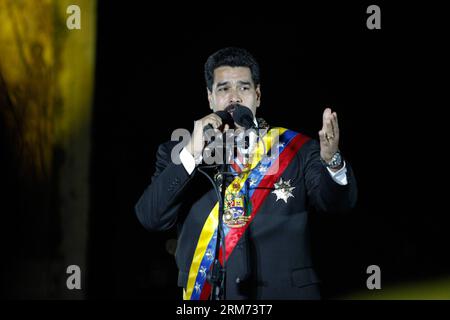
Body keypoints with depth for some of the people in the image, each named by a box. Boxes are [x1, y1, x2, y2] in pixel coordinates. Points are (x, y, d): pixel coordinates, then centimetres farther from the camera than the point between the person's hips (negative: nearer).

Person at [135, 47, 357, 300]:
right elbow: (151, 217, -8)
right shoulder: (177, 154, 4)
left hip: (283, 293, 0)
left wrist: (332, 161, -28)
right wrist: (192, 154, -16)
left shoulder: (297, 150, 3)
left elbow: (338, 201, -8)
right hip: (206, 294, 0)